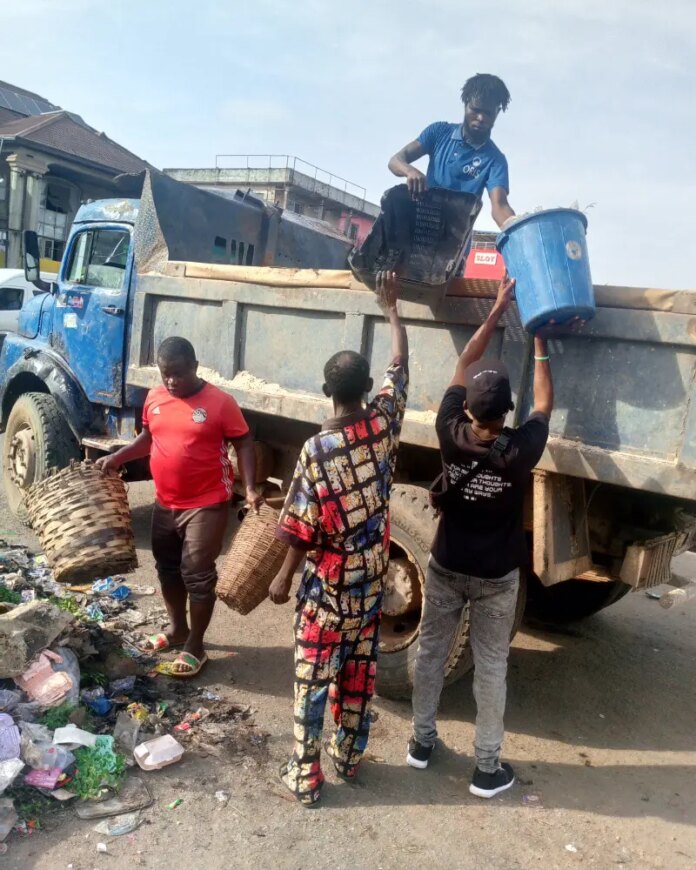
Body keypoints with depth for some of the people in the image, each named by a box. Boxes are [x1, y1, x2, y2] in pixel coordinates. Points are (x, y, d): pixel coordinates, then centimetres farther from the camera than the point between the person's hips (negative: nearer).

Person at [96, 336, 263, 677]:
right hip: (165, 504, 6)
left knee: (197, 575, 1)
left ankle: (195, 646, 17)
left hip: (206, 505, -6)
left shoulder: (219, 402, -14)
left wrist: (250, 487, -21)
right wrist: (116, 457, 4)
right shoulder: (154, 398, 2)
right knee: (168, 569, 18)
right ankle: (177, 629, 39)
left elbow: (244, 445, -10)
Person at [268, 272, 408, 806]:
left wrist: (285, 577, -2)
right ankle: (349, 756, 37)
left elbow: (302, 530, -17)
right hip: (372, 578, 5)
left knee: (314, 676, 10)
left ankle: (305, 775, 22)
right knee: (360, 671, 20)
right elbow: (401, 365, 5)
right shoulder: (384, 425, -12)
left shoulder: (317, 450, -23)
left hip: (328, 583, -4)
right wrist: (392, 307, 16)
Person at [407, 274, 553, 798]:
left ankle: (422, 742, 33)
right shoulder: (521, 451, -22)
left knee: (431, 652, 18)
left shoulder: (450, 433, -17)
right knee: (491, 667, 11)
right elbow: (545, 404, -2)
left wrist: (498, 310, 2)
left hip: (445, 568, 2)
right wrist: (539, 345, 6)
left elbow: (463, 367, -4)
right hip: (496, 577, -2)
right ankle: (488, 768, 23)